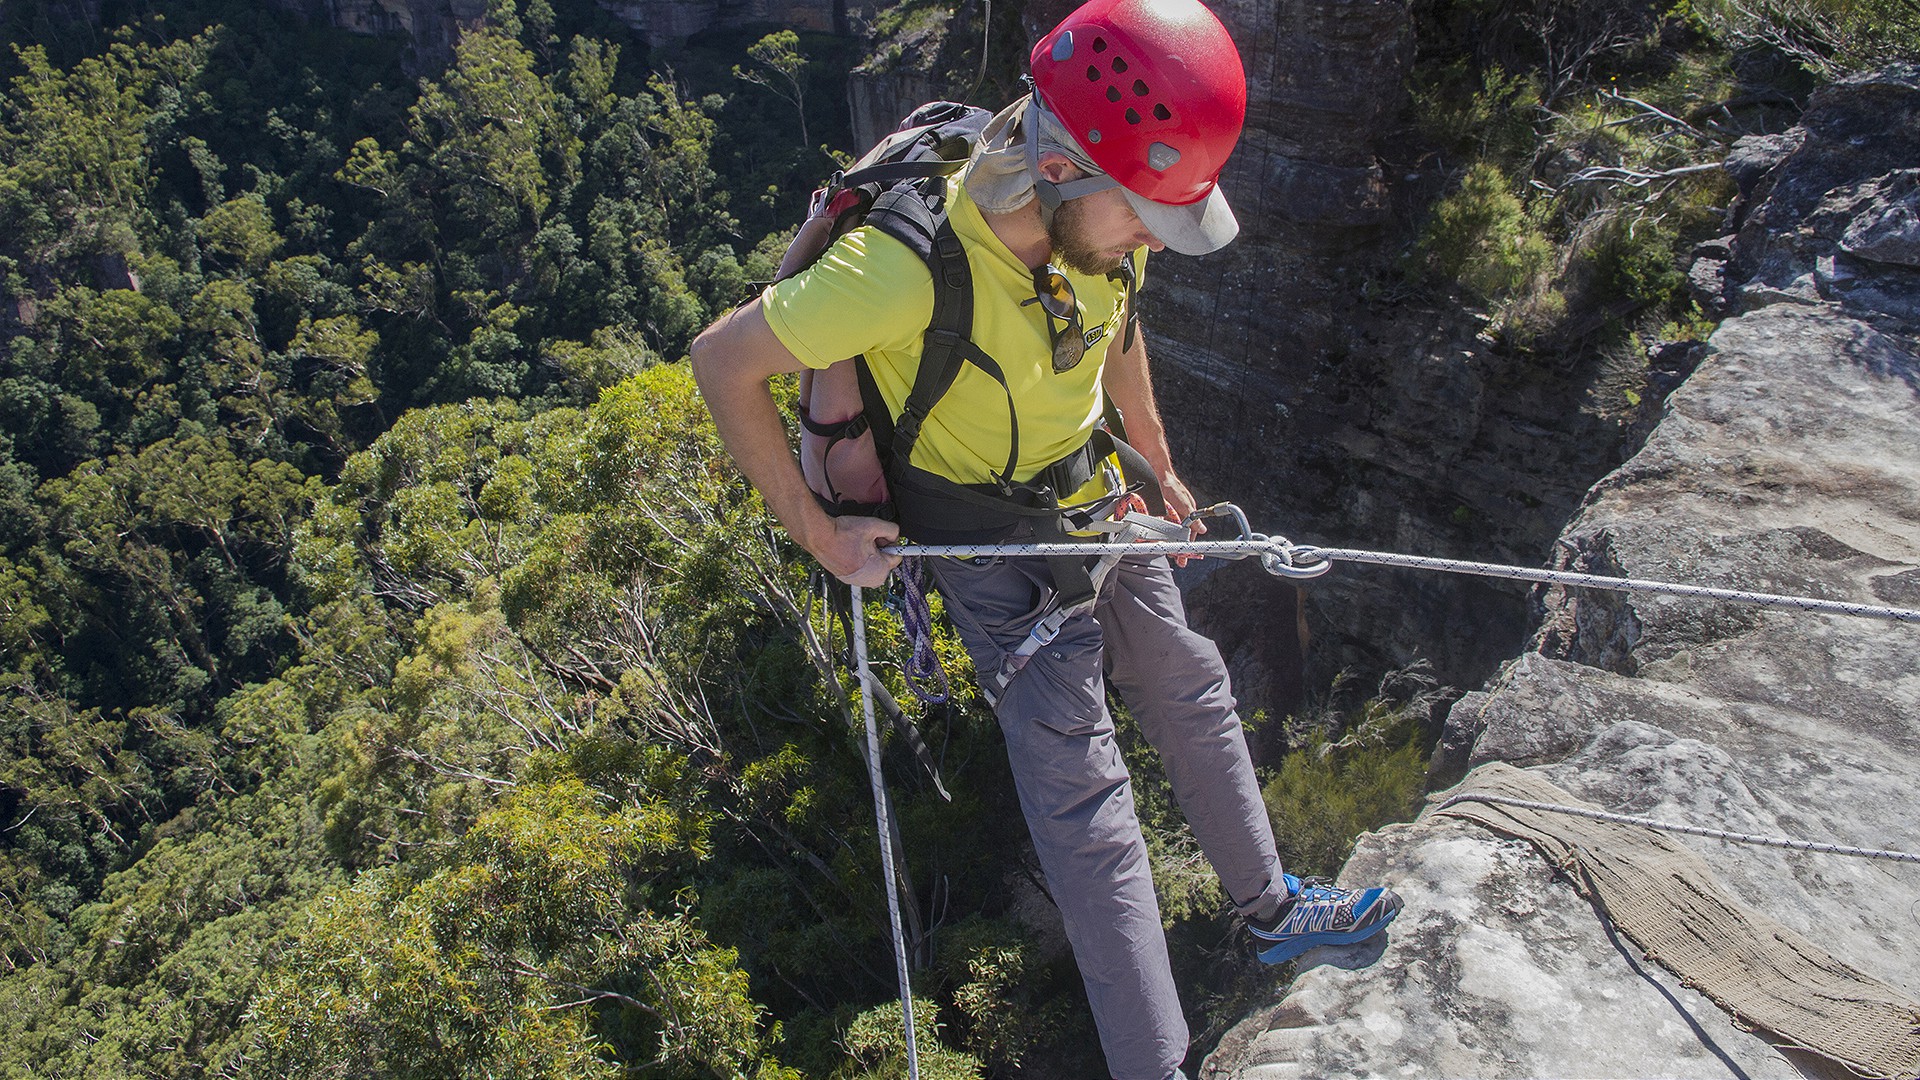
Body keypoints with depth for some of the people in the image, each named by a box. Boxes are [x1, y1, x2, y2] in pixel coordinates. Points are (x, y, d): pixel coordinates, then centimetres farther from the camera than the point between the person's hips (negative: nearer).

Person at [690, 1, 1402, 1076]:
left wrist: (1160, 464, 19)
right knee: (1083, 796, -8)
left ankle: (1272, 907, 41)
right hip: (986, 535, -7)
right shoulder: (909, 264, -35)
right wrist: (818, 532, -20)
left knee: (1192, 693, 18)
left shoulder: (1102, 224, -13)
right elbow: (723, 361, -25)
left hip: (1091, 496, 7)